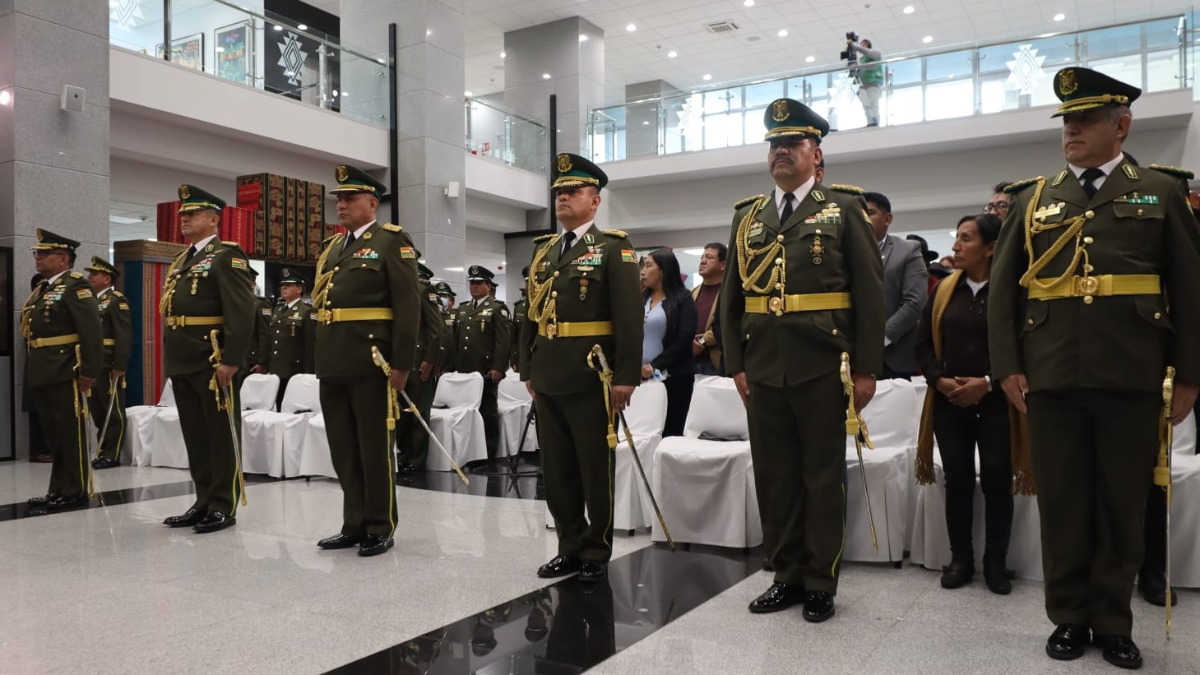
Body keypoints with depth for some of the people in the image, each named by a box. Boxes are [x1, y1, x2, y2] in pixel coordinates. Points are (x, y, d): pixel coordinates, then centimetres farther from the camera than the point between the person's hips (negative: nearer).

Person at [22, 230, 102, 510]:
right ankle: (58, 489, 22)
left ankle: (74, 491, 5)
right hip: (41, 373, 9)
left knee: (71, 433, -2)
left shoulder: (75, 285, -8)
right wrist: (31, 370, 16)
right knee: (52, 433, 13)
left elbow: (92, 331, -16)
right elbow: (32, 331, 22)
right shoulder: (40, 289, 19)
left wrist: (89, 371, -21)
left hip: (64, 372, -9)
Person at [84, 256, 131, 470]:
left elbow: (124, 336, -16)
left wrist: (119, 367, -21)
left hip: (109, 366, -8)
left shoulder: (117, 300, -8)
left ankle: (112, 456, 4)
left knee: (114, 412, -1)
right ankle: (103, 451, 21)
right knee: (98, 412, 13)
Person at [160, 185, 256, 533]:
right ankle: (204, 502, 22)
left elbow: (242, 312, -17)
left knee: (221, 436, 0)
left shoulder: (227, 255, -7)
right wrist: (171, 359, 17)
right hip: (183, 363, 9)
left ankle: (224, 507, 7)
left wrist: (230, 360, -22)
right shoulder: (181, 261, 20)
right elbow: (171, 312, 22)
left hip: (213, 362, -9)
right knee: (195, 436, 13)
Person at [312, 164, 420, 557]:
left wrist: (401, 363, -16)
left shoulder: (392, 242, -3)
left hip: (371, 361, -7)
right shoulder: (332, 247, 19)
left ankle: (380, 529, 13)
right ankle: (354, 525, 24)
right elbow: (321, 303, 21)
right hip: (332, 363, 7)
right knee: (343, 449, 13)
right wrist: (321, 358, 15)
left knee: (375, 447, 1)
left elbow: (408, 305, -11)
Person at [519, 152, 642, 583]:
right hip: (548, 378, 6)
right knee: (557, 471, 12)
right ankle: (570, 547, 25)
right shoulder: (543, 250, 15)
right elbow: (531, 315, 16)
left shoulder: (612, 248, -3)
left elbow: (629, 317, -10)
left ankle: (597, 553, 18)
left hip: (590, 378, -6)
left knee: (595, 470, 5)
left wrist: (626, 376, -16)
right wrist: (528, 370, 12)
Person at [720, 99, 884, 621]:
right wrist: (735, 363, 6)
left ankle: (821, 582, 17)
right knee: (774, 477, 9)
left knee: (823, 477, 5)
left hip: (822, 366, -3)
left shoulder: (844, 209, 3)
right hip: (762, 368, 4)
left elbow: (869, 293, -2)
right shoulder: (747, 216, 14)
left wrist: (866, 368, -7)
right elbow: (731, 296, 13)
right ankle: (787, 575, 22)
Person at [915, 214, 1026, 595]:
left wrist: (987, 383, -16)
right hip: (948, 403, 3)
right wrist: (940, 381, -8)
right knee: (957, 482, 7)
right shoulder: (944, 290, 7)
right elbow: (924, 344, 8)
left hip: (996, 404, -3)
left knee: (996, 482, 1)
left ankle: (996, 563, 16)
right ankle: (961, 559, 18)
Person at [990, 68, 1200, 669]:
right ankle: (1069, 616, 21)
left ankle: (1113, 621, 22)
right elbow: (1003, 287, 7)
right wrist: (1007, 366, -1)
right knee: (1062, 503, 7)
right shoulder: (1032, 198, 11)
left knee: (1123, 504, 8)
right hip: (1051, 377, 1)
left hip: (1131, 379, -1)